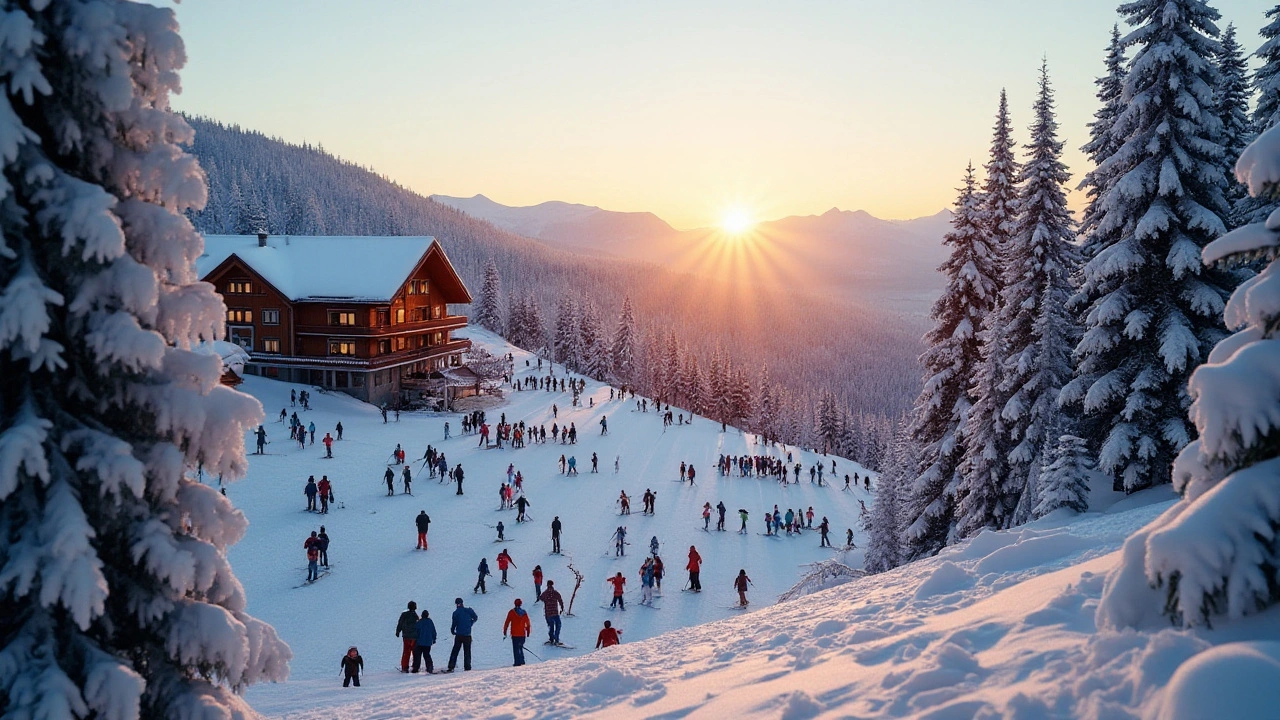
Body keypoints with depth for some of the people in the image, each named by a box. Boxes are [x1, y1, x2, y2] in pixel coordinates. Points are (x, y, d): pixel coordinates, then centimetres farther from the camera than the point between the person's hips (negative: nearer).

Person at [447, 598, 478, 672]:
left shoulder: (456, 612, -7)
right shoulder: (468, 611, 1)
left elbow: (454, 623, -8)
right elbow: (475, 618, 12)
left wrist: (452, 631, 10)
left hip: (459, 635, -2)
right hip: (467, 635, 2)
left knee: (455, 651, 4)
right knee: (467, 651, 10)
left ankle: (451, 667, -3)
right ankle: (467, 667, 7)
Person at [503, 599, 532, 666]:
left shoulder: (512, 612, -4)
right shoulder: (524, 612, 6)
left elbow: (507, 622, -5)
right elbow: (528, 623, 10)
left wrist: (505, 632, 1)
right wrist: (528, 632, 21)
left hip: (515, 634, -4)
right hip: (523, 634, 4)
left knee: (516, 649, -2)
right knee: (520, 648, 17)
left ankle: (517, 662, -7)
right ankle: (522, 661, 15)